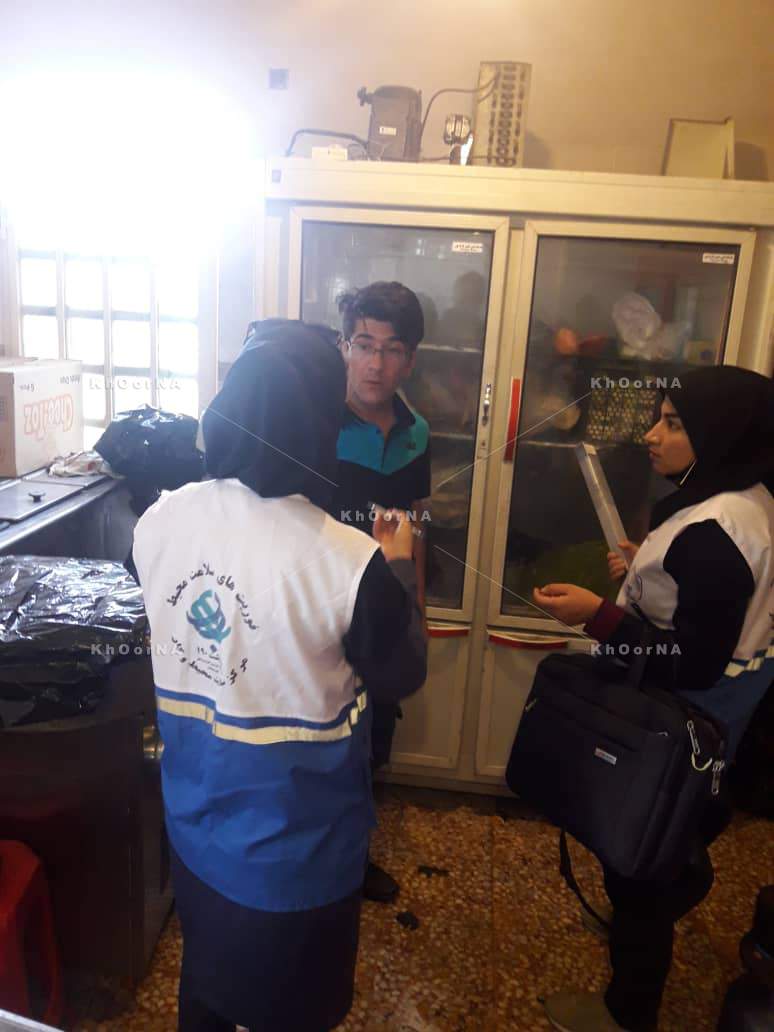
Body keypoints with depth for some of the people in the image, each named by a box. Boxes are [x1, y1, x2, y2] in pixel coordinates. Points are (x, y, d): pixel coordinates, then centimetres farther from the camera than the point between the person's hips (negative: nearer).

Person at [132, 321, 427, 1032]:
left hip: (195, 825, 5)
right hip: (296, 852, -4)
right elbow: (402, 678, -12)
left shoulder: (158, 522, -15)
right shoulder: (352, 563, -31)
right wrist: (400, 567, 0)